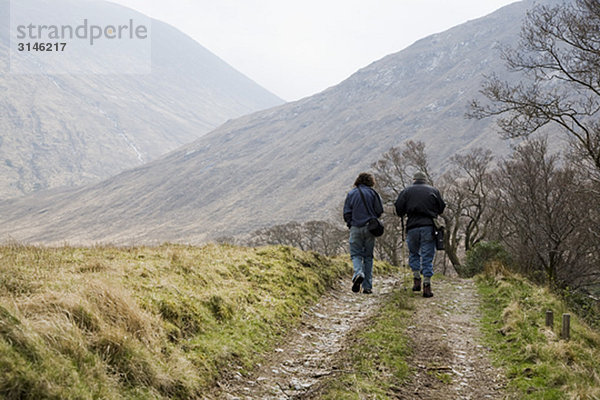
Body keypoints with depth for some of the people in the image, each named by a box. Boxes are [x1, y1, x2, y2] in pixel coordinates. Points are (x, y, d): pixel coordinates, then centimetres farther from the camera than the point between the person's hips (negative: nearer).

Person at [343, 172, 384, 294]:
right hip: (370, 228, 0)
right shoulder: (373, 193, -1)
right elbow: (379, 211, -1)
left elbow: (346, 213, -1)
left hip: (355, 228, 0)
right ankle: (367, 286, 5)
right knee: (368, 256, 8)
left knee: (356, 254, 6)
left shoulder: (351, 194, 1)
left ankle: (358, 273, -25)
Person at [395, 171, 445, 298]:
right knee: (427, 256, 0)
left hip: (412, 227, 0)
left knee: (414, 254, 19)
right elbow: (441, 208, 9)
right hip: (429, 227, 0)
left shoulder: (407, 191, 7)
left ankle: (417, 280, 8)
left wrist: (402, 215, 19)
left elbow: (399, 208, -1)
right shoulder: (433, 190, 9)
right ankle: (427, 286, -6)